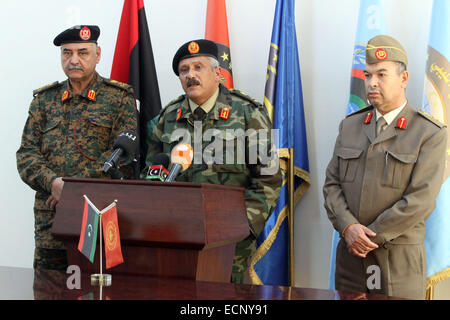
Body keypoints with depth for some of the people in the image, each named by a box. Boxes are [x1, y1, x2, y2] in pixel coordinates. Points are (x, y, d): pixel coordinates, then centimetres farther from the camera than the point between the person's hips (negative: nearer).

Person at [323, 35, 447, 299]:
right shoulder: (349, 126, 11)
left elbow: (421, 201, -12)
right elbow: (332, 184, 7)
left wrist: (373, 237, -13)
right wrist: (348, 227, -10)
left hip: (400, 260, -4)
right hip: (350, 256, 4)